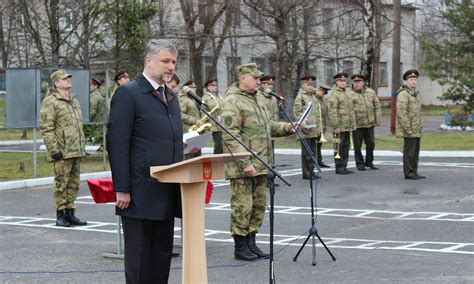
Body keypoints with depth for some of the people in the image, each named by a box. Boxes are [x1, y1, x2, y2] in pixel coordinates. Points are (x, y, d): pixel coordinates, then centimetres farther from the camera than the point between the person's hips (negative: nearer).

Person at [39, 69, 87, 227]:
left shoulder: (74, 100, 19)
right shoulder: (50, 102, -8)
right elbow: (46, 128, -13)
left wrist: (82, 146, 21)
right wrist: (54, 149, -18)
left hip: (76, 151, 8)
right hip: (62, 152, -8)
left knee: (74, 183, 10)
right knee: (61, 183, -3)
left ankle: (70, 213, 18)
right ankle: (60, 215, 4)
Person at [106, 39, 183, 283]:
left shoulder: (171, 96, 17)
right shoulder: (128, 93, -7)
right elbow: (117, 144, -12)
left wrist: (181, 182, 15)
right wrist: (122, 189, -16)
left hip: (168, 193, 7)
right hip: (141, 193, -7)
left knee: (162, 255, 11)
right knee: (139, 257, -1)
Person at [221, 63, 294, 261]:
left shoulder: (254, 100, 19)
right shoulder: (233, 102, -12)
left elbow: (268, 126, 26)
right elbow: (230, 136, -19)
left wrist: (287, 127, 7)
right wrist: (245, 163, -24)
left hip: (260, 165, 9)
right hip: (243, 168, -9)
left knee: (258, 205, 13)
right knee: (242, 207, -3)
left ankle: (251, 243, 22)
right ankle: (240, 247, 6)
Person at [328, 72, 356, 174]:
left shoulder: (347, 92, 16)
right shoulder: (334, 94, -10)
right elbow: (332, 112, -15)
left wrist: (353, 123, 15)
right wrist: (336, 126, -18)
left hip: (347, 126, 8)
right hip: (340, 127, -8)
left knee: (346, 147, 10)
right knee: (339, 147, -2)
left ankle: (344, 167, 16)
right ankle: (339, 167, 3)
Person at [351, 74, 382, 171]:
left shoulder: (371, 92, 9)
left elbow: (377, 106, 13)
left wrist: (378, 119, 7)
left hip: (370, 123, 4)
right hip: (357, 124, -4)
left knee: (371, 143, 9)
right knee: (357, 145, 1)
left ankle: (369, 162, 25)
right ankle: (359, 163, 14)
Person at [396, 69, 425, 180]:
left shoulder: (414, 94, 17)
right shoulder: (403, 94, -13)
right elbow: (401, 113, -20)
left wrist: (420, 125, 18)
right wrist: (408, 128, -22)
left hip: (416, 130, 9)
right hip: (409, 130, -9)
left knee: (415, 152, 11)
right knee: (409, 151, -6)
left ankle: (414, 172, 16)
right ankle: (408, 173, -2)